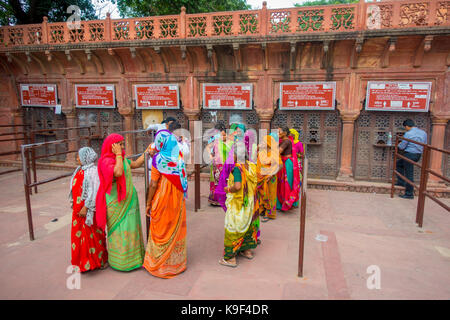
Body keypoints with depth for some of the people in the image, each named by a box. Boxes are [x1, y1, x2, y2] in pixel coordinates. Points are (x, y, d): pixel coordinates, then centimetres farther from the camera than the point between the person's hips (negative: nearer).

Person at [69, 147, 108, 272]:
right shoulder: (79, 170, 10)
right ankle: (82, 260, 30)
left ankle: (99, 260, 16)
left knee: (92, 234, 1)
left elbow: (94, 192, -21)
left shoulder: (92, 171, -18)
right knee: (79, 233, 16)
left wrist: (86, 208, -21)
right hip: (78, 208, 9)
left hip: (89, 208, -9)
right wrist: (75, 204, 16)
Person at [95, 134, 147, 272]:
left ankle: (131, 257, 31)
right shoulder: (106, 161, -17)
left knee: (129, 228, 16)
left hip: (128, 199, 8)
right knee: (119, 230, 3)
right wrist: (118, 154, -24)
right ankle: (120, 261, 18)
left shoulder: (122, 159, 8)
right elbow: (118, 172, -33)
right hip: (116, 202, -8)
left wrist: (147, 151, 14)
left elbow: (136, 164, 18)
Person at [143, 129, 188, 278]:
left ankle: (159, 263, 27)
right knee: (176, 228, 17)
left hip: (162, 199, -4)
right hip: (178, 199, 5)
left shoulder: (158, 159, -16)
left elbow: (153, 184, -15)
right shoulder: (179, 156, -2)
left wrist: (148, 203, -4)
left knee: (160, 231, 11)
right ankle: (176, 261, 32)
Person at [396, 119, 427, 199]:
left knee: (409, 174, -1)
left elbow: (402, 147, -11)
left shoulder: (408, 134, -15)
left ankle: (409, 194, 6)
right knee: (398, 163, 24)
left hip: (409, 155, -8)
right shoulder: (423, 133, 7)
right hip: (418, 155, 8)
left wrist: (399, 144, 11)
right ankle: (401, 182, 24)